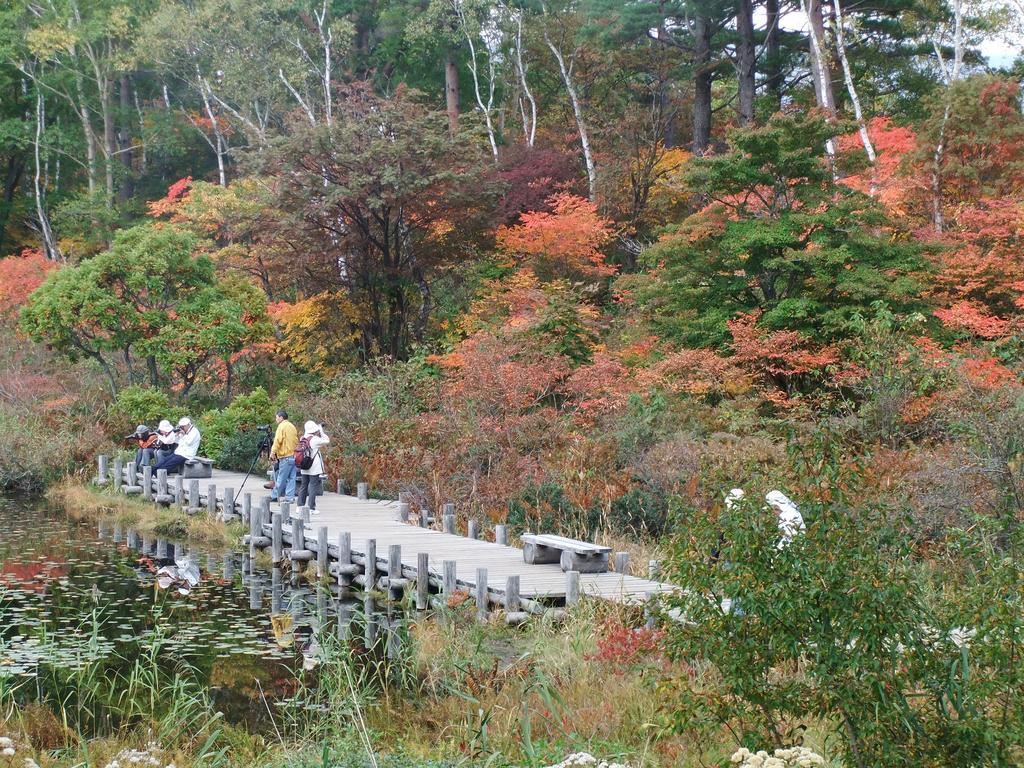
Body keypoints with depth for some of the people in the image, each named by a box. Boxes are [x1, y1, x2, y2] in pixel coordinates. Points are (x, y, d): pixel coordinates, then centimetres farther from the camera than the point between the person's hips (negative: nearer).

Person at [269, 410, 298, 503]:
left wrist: (273, 452, -16)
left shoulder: (282, 426, -7)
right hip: (294, 455, 8)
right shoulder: (292, 426, 18)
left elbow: (278, 440, -15)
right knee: (291, 477, 6)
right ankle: (290, 497, 4)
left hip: (285, 456, -8)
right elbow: (297, 440, 21)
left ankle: (275, 496, 2)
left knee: (281, 478, -3)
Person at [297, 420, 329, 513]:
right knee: (313, 487, -2)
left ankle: (300, 506, 18)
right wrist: (321, 431, 3)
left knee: (303, 486, 14)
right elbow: (327, 440, -6)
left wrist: (318, 434, 8)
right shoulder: (315, 439, -15)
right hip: (314, 469, -6)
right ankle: (311, 508, -3)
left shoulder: (303, 439, 4)